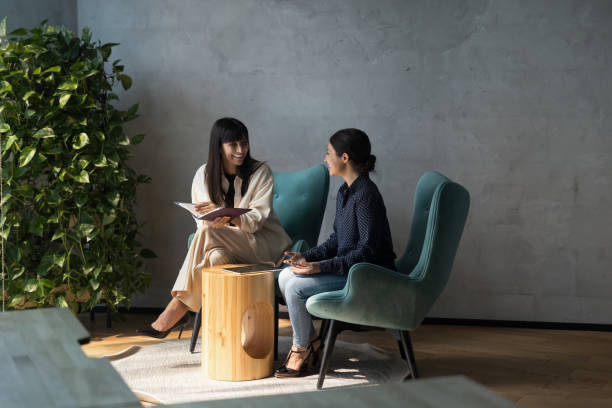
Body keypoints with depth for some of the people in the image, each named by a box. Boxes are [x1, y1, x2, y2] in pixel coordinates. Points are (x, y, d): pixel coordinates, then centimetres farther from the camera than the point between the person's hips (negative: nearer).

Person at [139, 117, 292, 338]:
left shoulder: (261, 173, -6)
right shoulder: (204, 175, 3)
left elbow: (257, 220, -16)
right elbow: (201, 221, -1)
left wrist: (226, 216, -35)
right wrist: (213, 220, -26)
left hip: (263, 242, -3)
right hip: (225, 245, 3)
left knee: (207, 234, -29)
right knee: (216, 256, -35)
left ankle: (175, 311, -25)